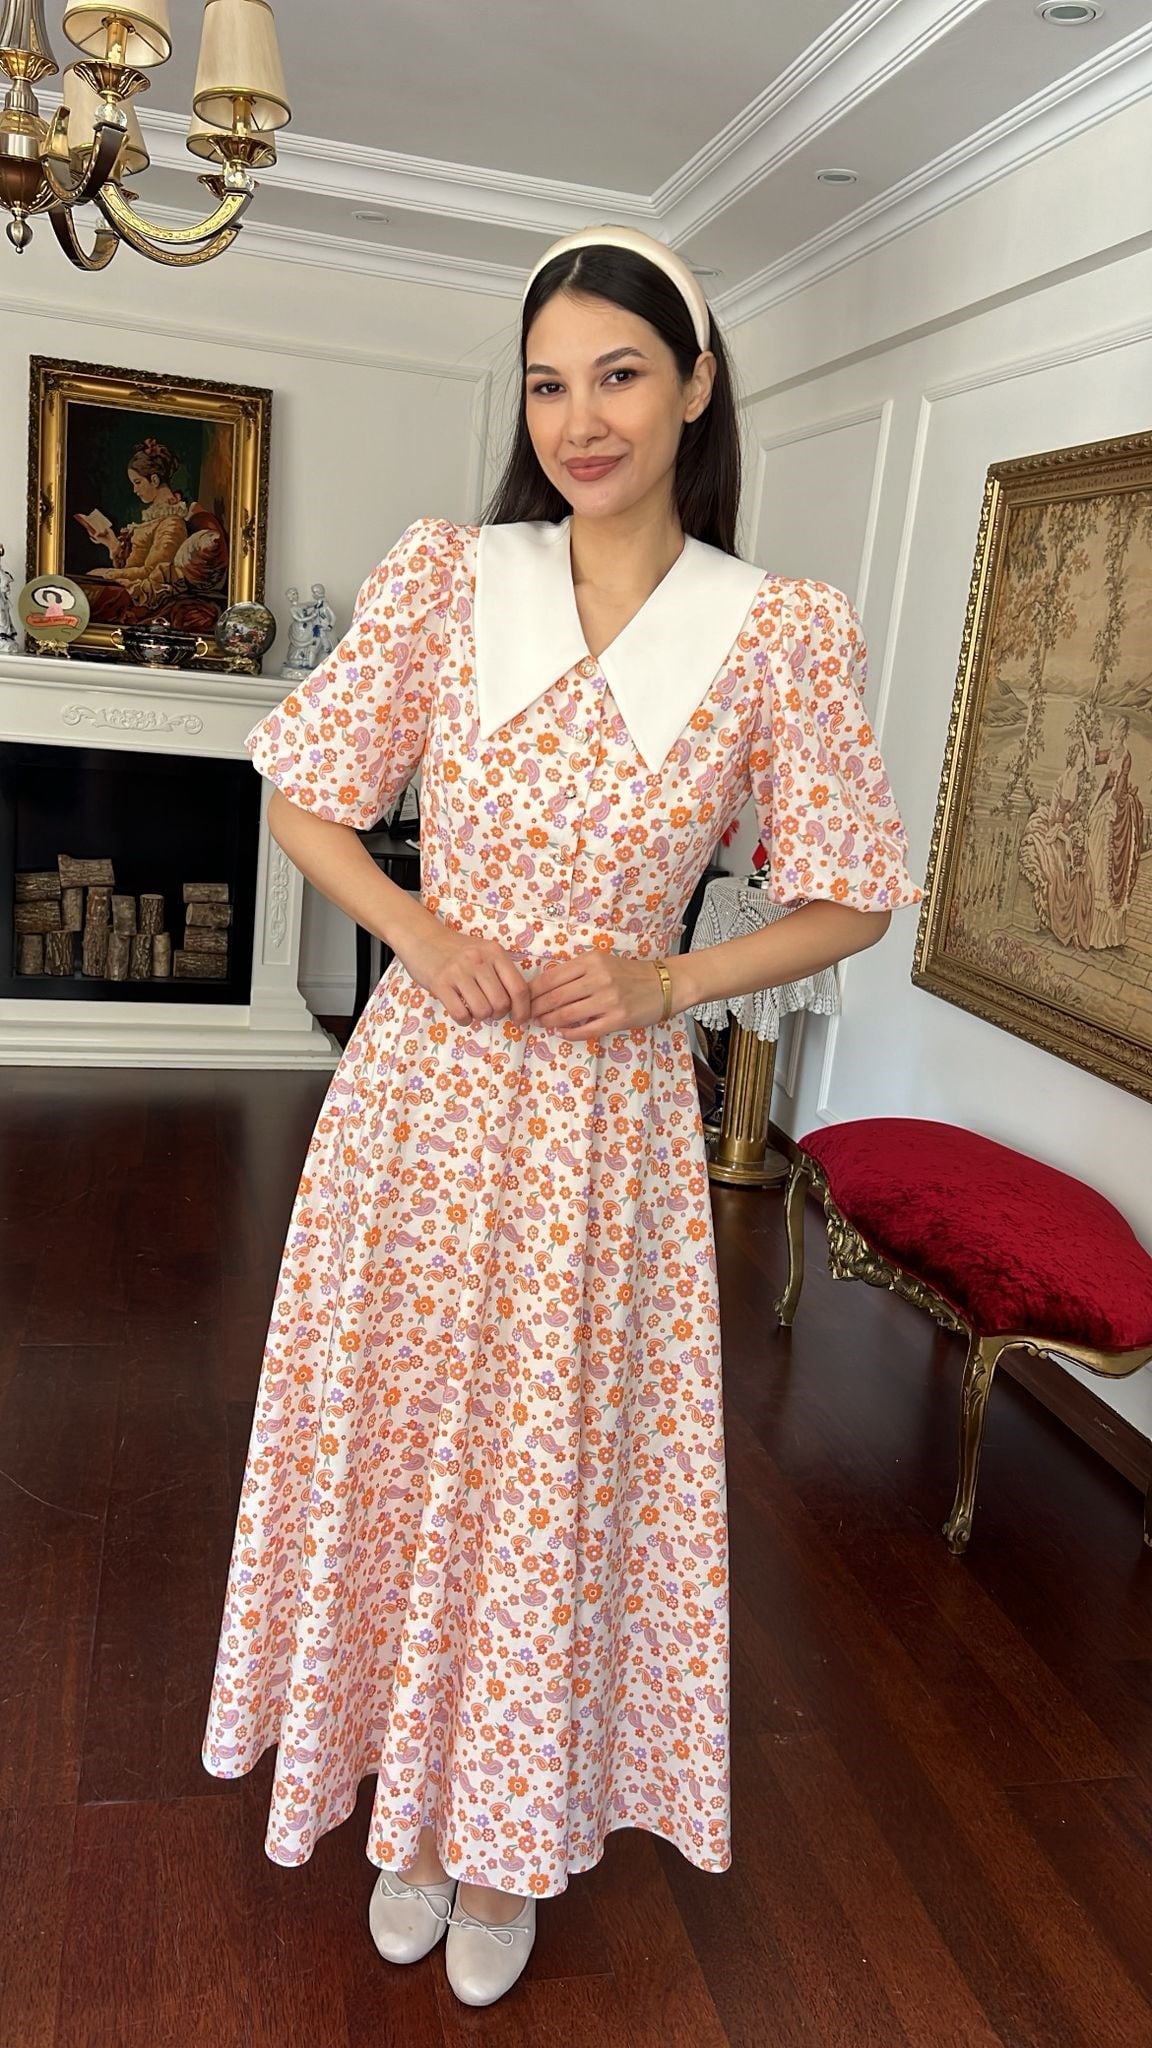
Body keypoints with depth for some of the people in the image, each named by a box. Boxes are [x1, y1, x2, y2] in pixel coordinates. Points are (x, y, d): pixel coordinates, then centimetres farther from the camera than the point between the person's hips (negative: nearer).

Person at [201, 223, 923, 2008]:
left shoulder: (786, 632, -5)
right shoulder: (445, 576, -2)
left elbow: (851, 903, 1)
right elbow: (305, 802, 5)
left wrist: (669, 982, -13)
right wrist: (421, 932, -12)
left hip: (615, 1110, -1)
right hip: (422, 1081, 2)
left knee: (565, 1462, 11)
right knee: (397, 1439, 13)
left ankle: (516, 1833, 39)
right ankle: (414, 1801, 42)